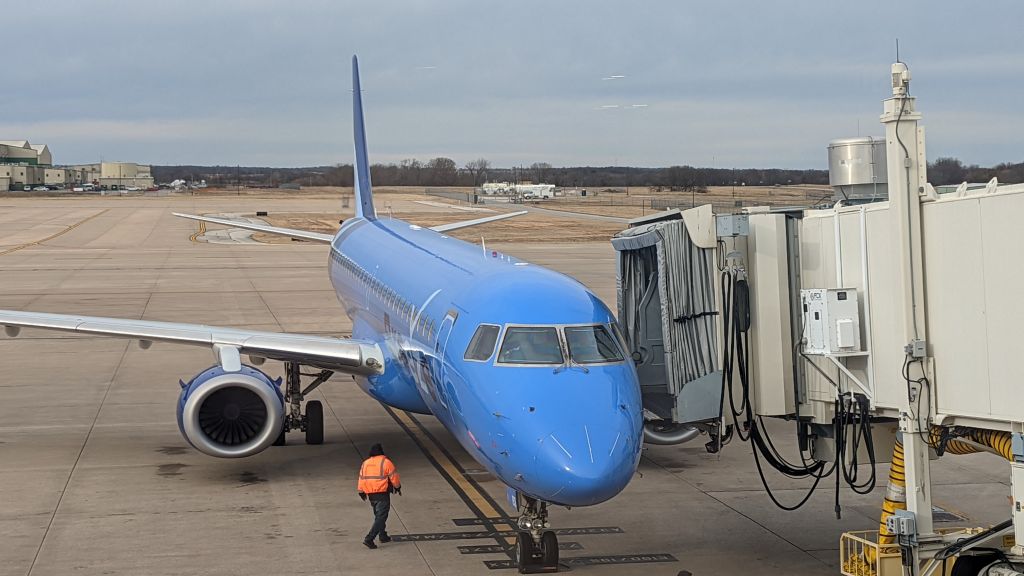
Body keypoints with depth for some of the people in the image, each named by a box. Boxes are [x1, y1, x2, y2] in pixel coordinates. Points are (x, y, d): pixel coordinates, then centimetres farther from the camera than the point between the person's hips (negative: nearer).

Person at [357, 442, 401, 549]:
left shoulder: (365, 463, 6)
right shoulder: (385, 462, -10)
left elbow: (361, 478, 9)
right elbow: (393, 476, -5)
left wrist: (362, 492, 19)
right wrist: (398, 487, 11)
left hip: (371, 495, 6)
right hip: (383, 494, -6)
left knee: (378, 515, 22)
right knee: (381, 517, -6)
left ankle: (383, 536, 30)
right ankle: (369, 539, -17)